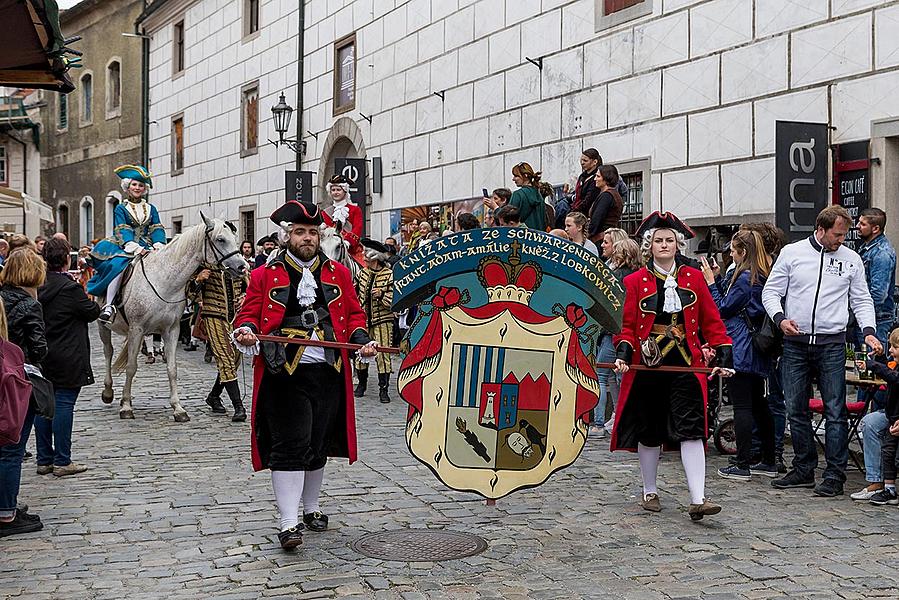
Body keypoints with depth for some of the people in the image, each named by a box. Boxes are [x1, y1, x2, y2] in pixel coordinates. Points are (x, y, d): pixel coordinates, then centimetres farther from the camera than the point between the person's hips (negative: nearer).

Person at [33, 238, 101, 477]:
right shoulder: (70, 288, -16)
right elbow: (92, 312, -6)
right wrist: (93, 302, 16)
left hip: (42, 357, 7)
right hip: (68, 359, -7)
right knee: (64, 404, -1)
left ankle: (44, 460, 18)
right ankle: (62, 461, 3)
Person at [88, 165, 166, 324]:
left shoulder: (151, 209, 20)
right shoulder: (121, 209, 9)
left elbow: (157, 229, 10)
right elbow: (122, 231, -5)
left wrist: (159, 245, -12)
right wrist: (135, 247, -22)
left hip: (146, 248, 3)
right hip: (126, 248, -3)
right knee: (118, 265, -35)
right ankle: (109, 305, -40)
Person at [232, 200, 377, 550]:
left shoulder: (338, 273, 12)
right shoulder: (265, 275, 4)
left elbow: (353, 314, 14)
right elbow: (249, 313, 3)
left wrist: (362, 339, -3)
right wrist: (245, 331, -19)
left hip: (328, 373, 4)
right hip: (284, 374, -3)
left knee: (317, 444, 14)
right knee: (290, 446, -8)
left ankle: (311, 508, 32)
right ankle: (289, 523, -6)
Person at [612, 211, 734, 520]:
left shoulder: (694, 278, 7)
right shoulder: (636, 281, 3)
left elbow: (711, 321, 8)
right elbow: (628, 326, 3)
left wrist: (723, 356, 0)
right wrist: (623, 353, -13)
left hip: (686, 366, 0)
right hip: (647, 365, 0)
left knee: (691, 430, -9)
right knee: (649, 431, 10)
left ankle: (698, 499, -11)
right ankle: (650, 491, 27)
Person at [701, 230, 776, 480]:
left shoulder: (745, 278, -15)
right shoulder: (763, 276, 12)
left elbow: (723, 309, -9)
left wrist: (711, 281, -2)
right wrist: (717, 279, 13)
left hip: (740, 349, -9)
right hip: (758, 351, 9)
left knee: (741, 406, -6)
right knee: (758, 404, 14)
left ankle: (742, 465, -4)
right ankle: (768, 462, 19)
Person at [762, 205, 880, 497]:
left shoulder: (851, 259, 6)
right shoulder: (792, 253, 3)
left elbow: (862, 301, 10)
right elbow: (771, 292, 6)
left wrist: (869, 331, -6)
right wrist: (780, 318, -12)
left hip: (832, 344, -1)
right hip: (795, 344, 1)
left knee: (835, 412, -4)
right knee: (796, 410, 7)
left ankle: (835, 476, 2)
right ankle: (804, 470, 20)